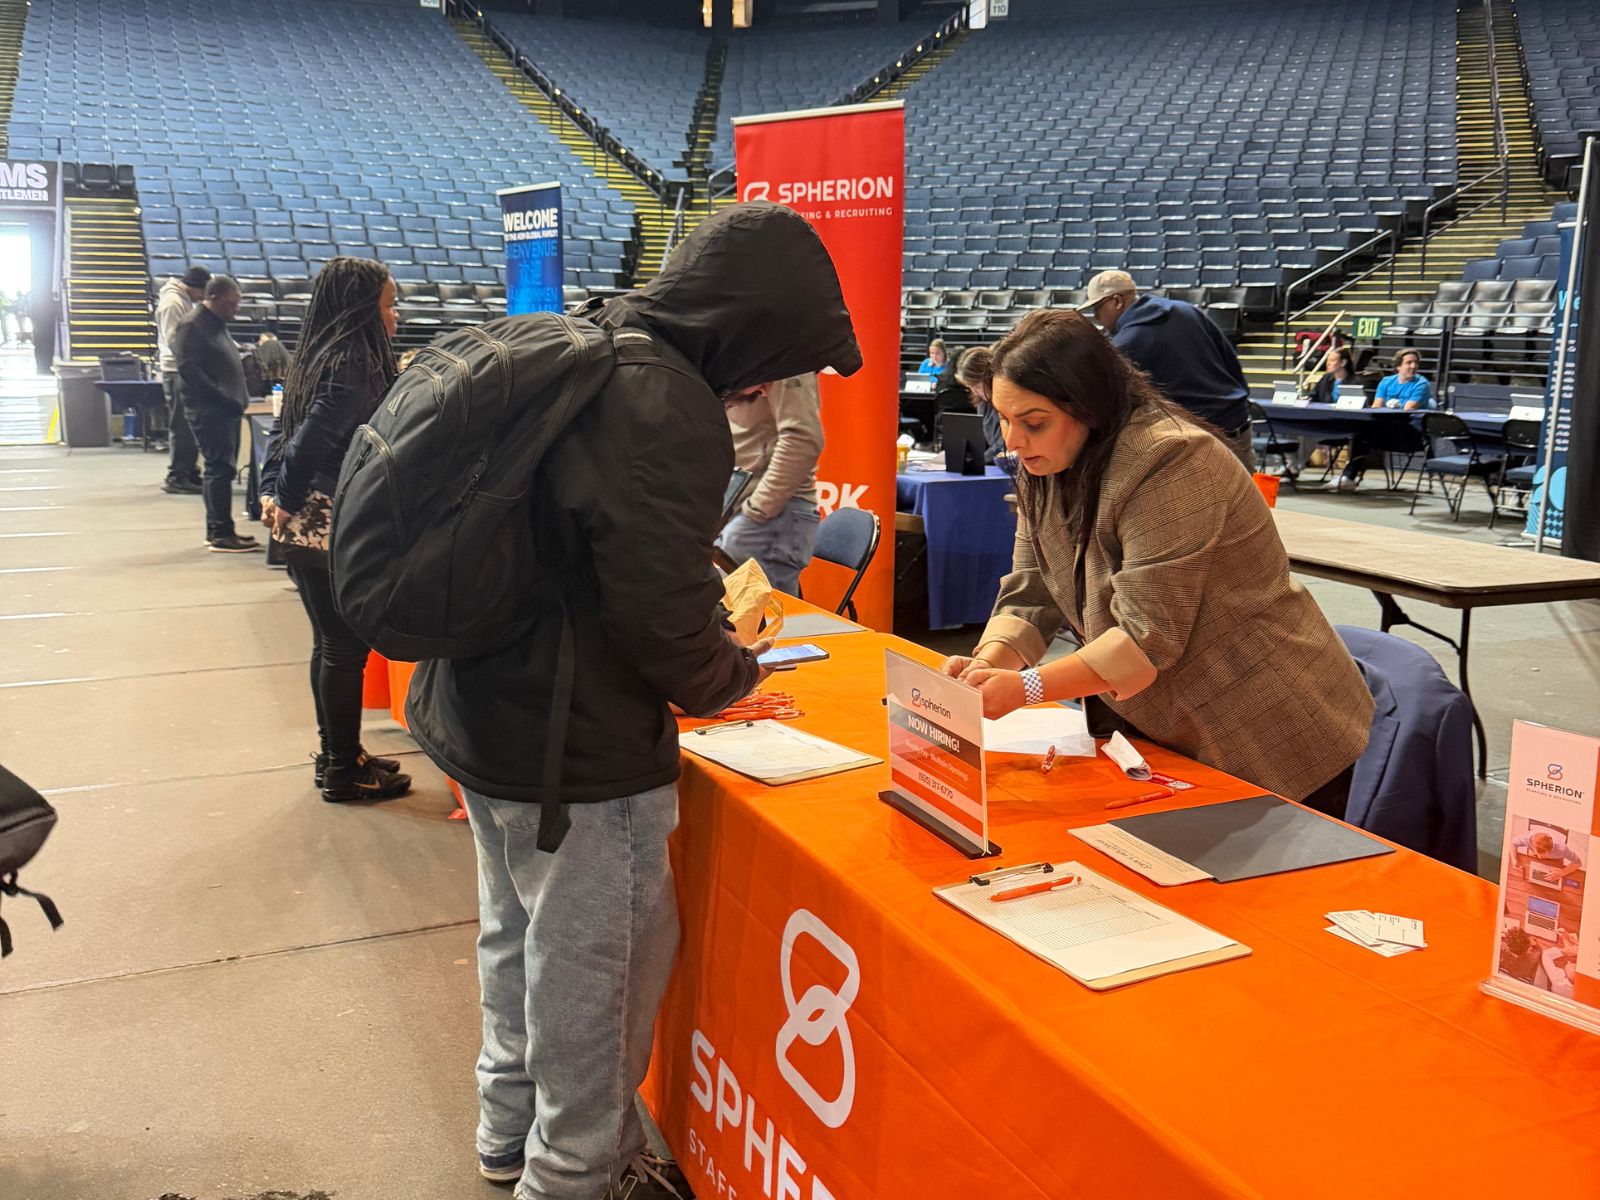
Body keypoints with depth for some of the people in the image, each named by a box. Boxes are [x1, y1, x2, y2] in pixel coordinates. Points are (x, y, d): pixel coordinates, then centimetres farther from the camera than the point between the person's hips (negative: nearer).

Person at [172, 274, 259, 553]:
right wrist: (222, 398, -21)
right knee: (220, 469, -10)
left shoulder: (218, 325, 19)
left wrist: (238, 399, 13)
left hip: (226, 410, 9)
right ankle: (221, 534, -7)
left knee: (220, 470, 12)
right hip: (208, 411, -9)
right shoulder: (191, 326, -10)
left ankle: (217, 530, 18)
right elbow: (188, 369, -18)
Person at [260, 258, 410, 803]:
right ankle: (344, 772, 13)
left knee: (329, 644, 18)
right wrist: (288, 499, -13)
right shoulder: (354, 365, -17)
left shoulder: (318, 358, 12)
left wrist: (272, 493, 10)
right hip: (333, 529, -9)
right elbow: (311, 439, -25)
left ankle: (336, 756, 30)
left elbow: (285, 435, 14)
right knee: (346, 649, 2)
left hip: (304, 527, 9)